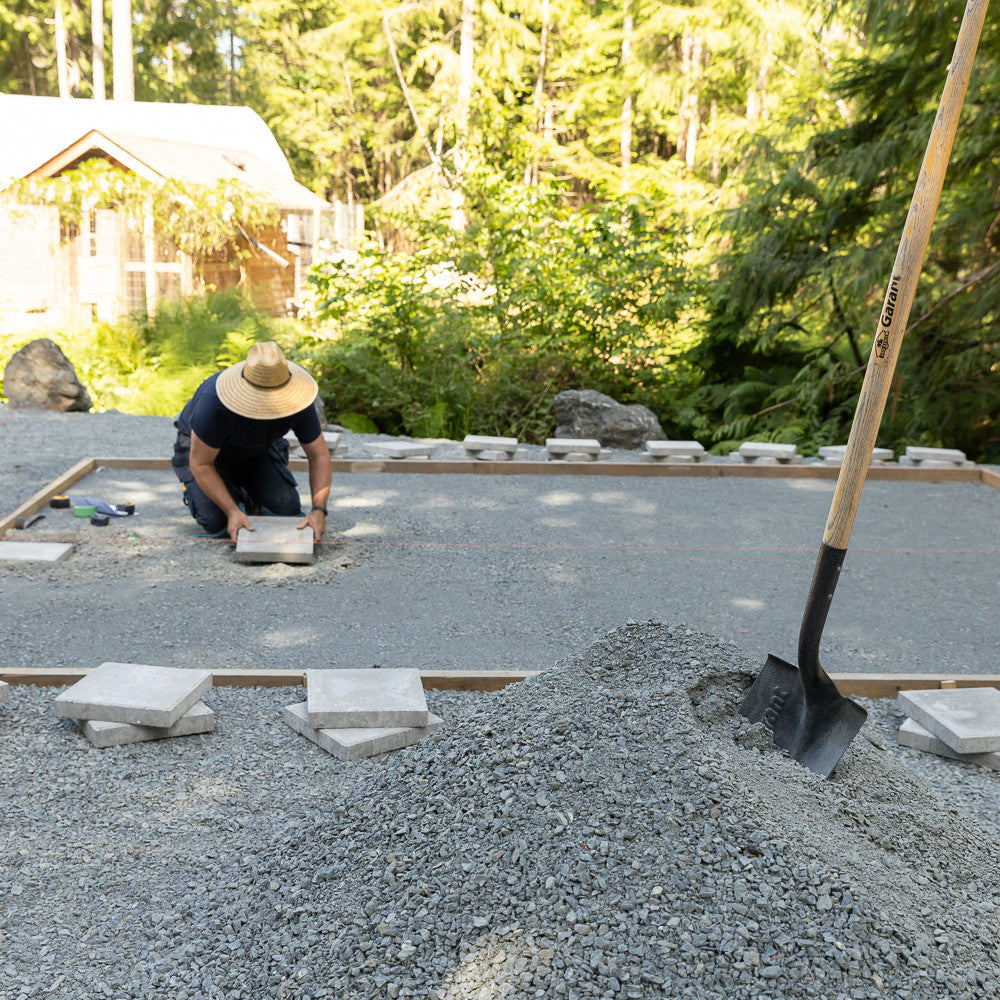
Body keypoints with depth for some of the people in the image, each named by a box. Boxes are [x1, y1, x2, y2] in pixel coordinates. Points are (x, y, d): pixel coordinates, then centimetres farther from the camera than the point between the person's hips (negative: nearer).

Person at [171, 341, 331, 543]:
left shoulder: (296, 399, -29)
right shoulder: (214, 402, -40)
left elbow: (319, 455, -21)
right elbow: (200, 463, -30)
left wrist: (319, 509, -33)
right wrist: (232, 511, -37)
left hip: (257, 450, 3)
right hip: (201, 447, -3)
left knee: (287, 510, -15)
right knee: (218, 523, -21)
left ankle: (250, 495, 17)